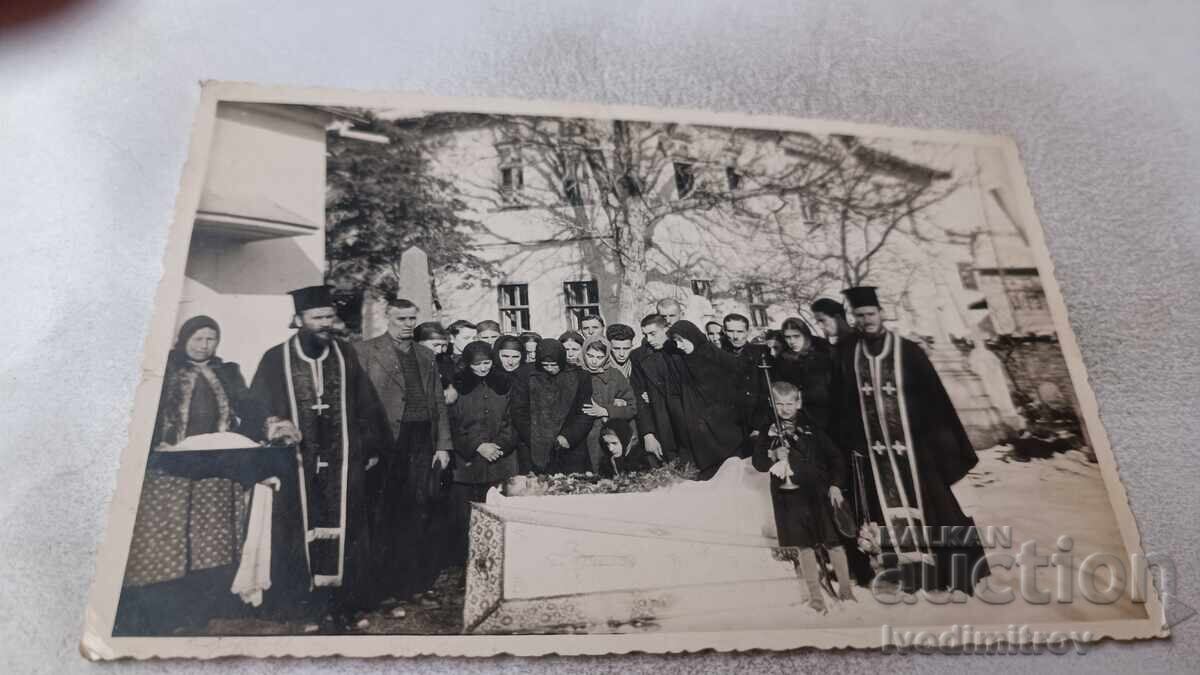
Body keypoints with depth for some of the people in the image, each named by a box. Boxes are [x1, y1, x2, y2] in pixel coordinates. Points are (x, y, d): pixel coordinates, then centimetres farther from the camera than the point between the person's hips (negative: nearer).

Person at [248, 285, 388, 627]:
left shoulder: (346, 355, 5)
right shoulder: (276, 359, 0)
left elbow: (367, 405, 9)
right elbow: (254, 409, 1)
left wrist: (371, 447, 6)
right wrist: (272, 427, -18)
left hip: (343, 464, 1)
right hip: (298, 464, -1)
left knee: (342, 531, 4)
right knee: (302, 532, 3)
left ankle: (342, 602, 14)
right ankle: (305, 604, 15)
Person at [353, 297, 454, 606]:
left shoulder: (426, 356, 17)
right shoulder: (367, 351, 1)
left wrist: (443, 445, 8)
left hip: (424, 442, 4)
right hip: (388, 441, -4)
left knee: (421, 512, 6)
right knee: (387, 513, 0)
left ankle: (417, 578, 19)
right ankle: (385, 581, 13)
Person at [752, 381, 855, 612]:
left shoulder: (811, 428, 0)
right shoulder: (768, 431, 3)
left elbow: (835, 457, 3)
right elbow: (758, 463, 0)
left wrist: (835, 485, -6)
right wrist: (773, 456, -20)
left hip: (817, 491, -1)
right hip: (788, 495, 1)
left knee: (832, 541, 1)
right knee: (803, 545, 6)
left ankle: (845, 590, 15)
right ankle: (815, 595, 16)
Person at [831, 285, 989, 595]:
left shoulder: (908, 351, -3)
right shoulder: (847, 357, 4)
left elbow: (934, 397, -2)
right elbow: (841, 407, 6)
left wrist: (942, 439, -5)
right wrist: (847, 446, 2)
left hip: (912, 445, -2)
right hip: (870, 450, 2)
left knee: (922, 509, 4)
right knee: (885, 515, 6)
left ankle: (938, 574, 15)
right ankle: (899, 575, 15)